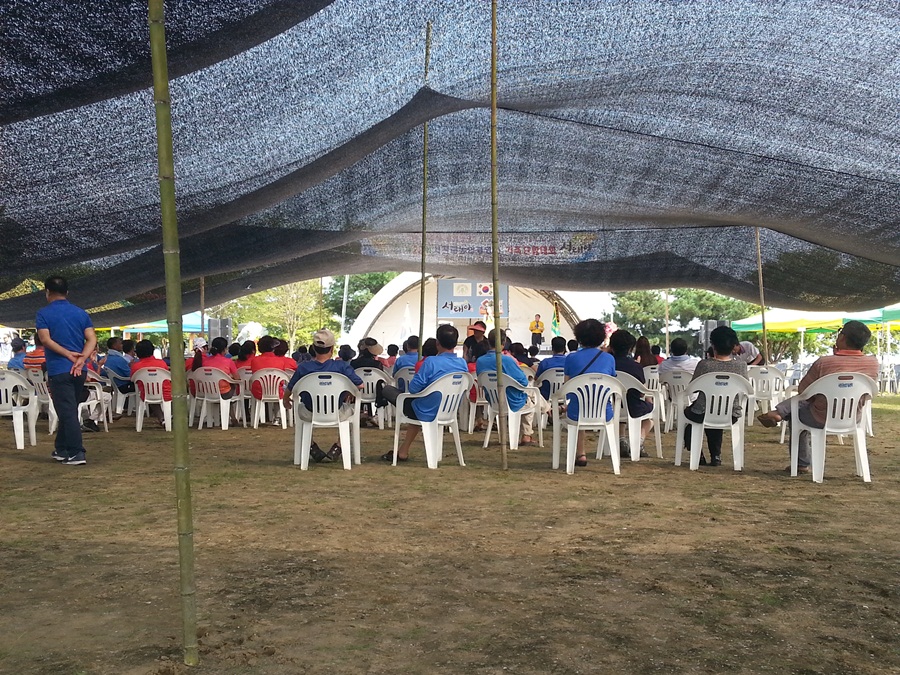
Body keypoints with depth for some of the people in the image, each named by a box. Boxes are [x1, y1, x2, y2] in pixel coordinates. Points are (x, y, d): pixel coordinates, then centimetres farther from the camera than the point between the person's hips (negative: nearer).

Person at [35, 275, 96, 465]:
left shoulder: (44, 314, -2)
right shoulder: (81, 313, 9)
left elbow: (45, 339, -14)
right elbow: (92, 339, -2)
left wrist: (69, 355, -13)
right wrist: (81, 358, -12)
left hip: (58, 370, -5)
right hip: (79, 371, 5)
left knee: (67, 412, -4)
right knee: (69, 411, 16)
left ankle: (77, 454, -6)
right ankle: (62, 449, 26)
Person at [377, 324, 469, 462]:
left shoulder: (431, 362, -24)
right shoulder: (463, 364, -6)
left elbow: (413, 388, -19)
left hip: (427, 413, -6)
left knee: (386, 390, 11)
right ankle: (403, 451, 36)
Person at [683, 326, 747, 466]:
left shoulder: (705, 365, -16)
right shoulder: (741, 366, -8)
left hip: (704, 415, -3)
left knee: (688, 411, 32)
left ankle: (697, 455, 31)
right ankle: (715, 456, 35)